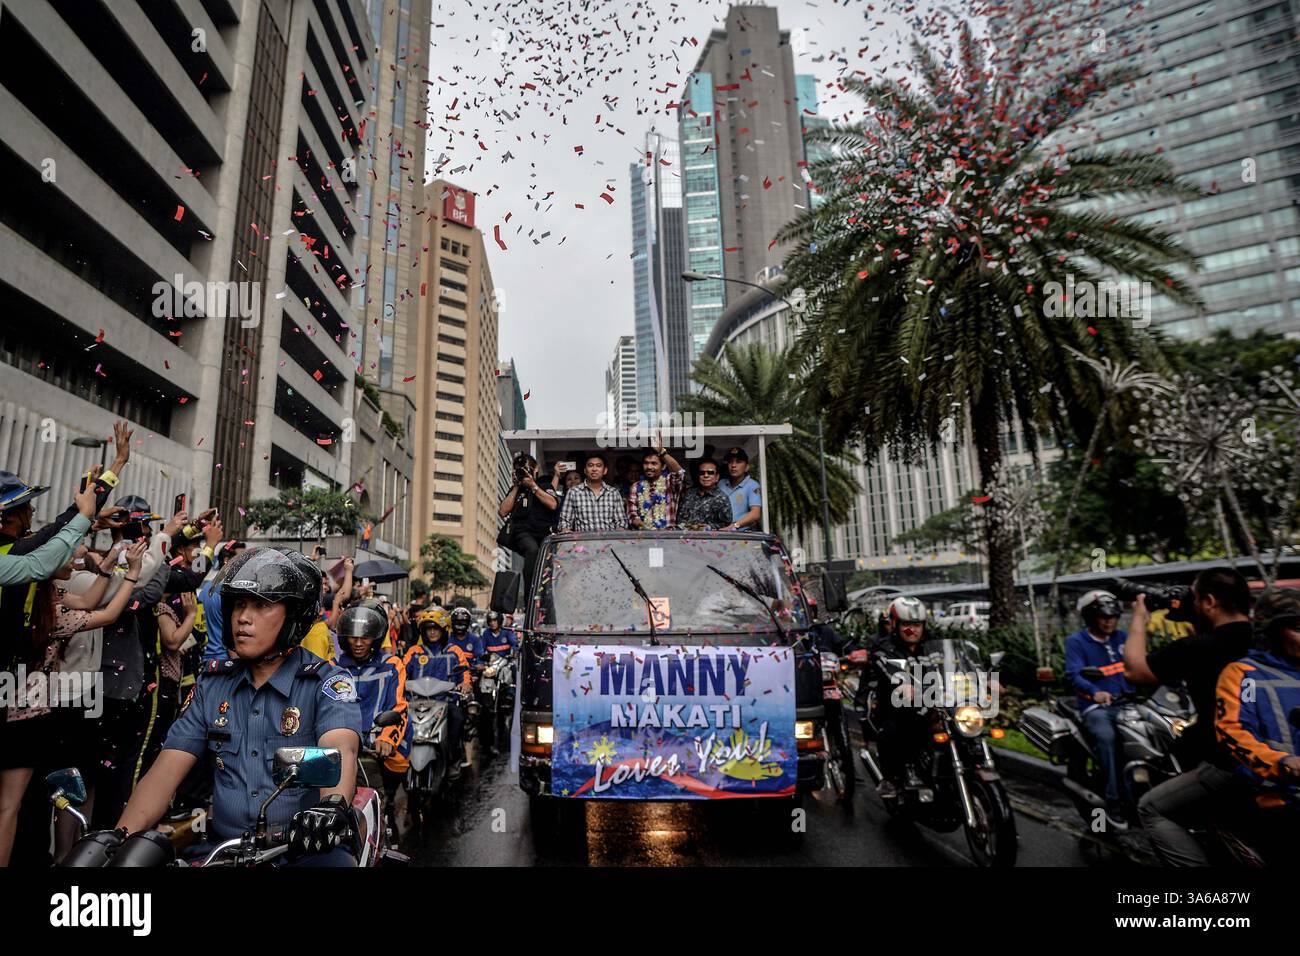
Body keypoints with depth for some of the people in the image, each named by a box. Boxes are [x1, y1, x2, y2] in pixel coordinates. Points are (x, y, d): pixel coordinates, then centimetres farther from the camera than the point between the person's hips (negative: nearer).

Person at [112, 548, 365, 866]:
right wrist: (121, 836, -11)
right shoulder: (213, 683, 11)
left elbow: (340, 750, -24)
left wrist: (333, 804, -44)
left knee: (337, 861, -35)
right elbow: (167, 769, 6)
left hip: (309, 849, -6)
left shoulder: (327, 683, -6)